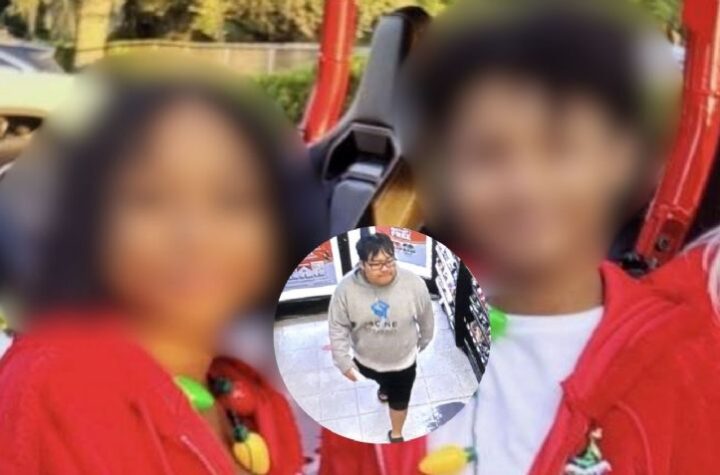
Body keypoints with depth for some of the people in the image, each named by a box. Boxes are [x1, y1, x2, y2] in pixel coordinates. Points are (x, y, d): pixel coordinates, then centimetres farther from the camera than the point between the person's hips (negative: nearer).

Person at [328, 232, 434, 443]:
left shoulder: (414, 284, -28)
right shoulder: (346, 288, -28)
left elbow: (426, 318, -8)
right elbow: (338, 327, -15)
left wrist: (424, 341, 7)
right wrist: (343, 361, -14)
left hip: (402, 360, -1)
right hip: (366, 358, 1)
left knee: (399, 400, 20)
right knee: (380, 379, 33)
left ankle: (396, 434, 49)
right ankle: (385, 386, 70)